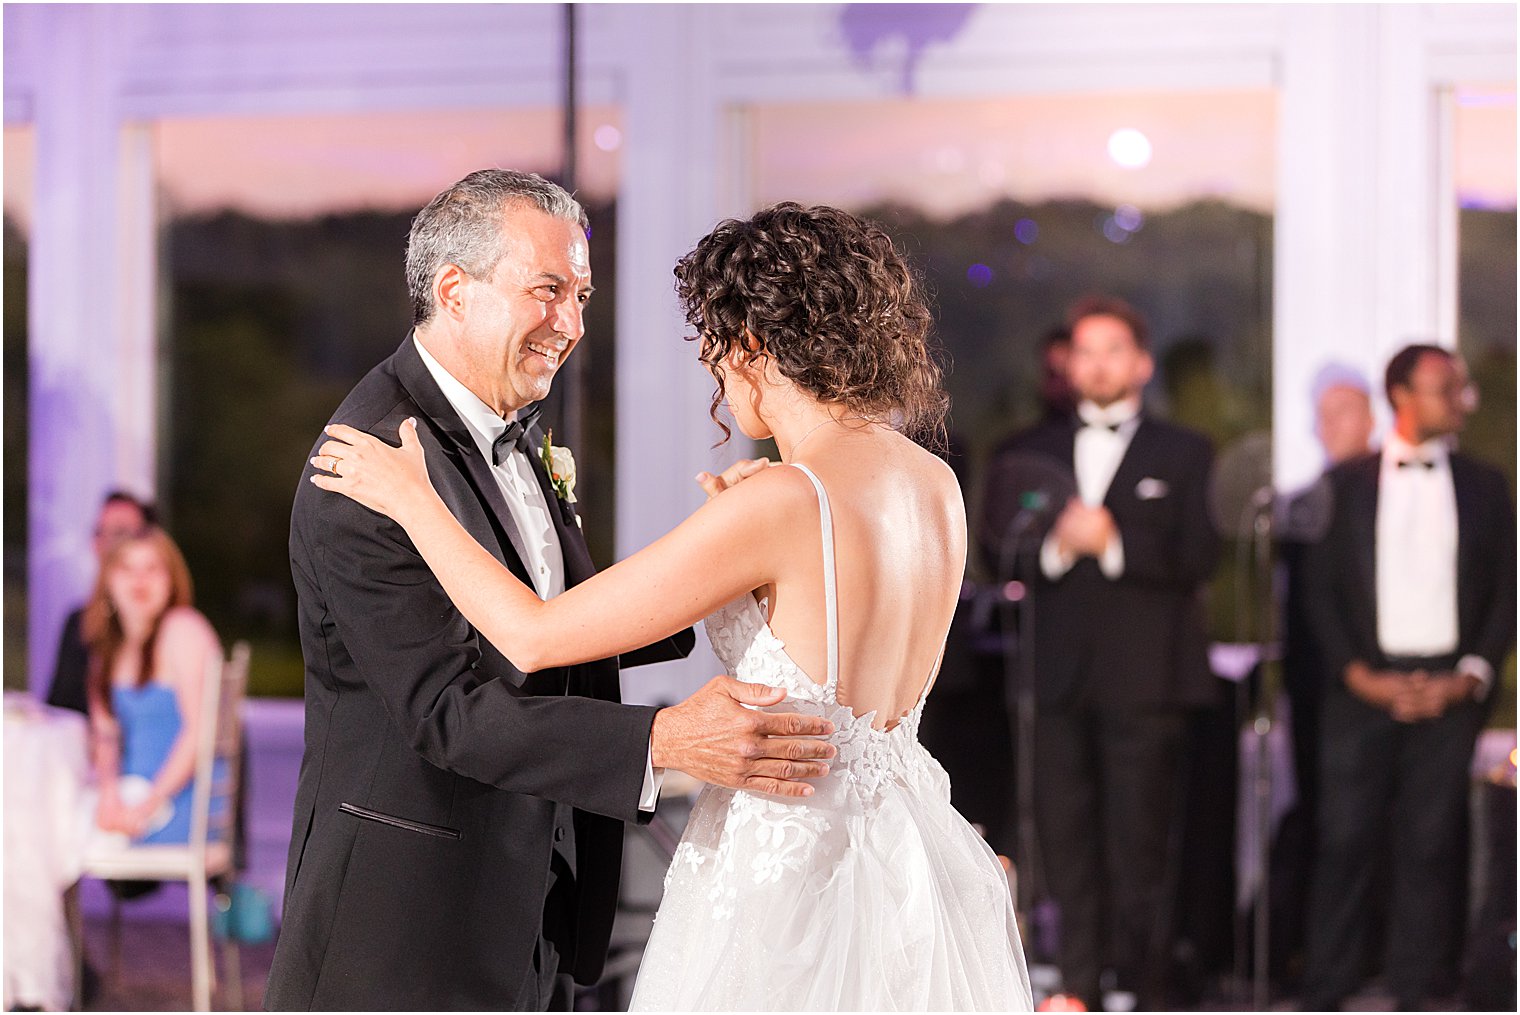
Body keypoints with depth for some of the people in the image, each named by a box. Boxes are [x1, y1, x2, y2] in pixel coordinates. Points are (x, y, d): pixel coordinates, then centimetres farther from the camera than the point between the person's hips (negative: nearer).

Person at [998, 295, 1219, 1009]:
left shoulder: (1183, 455, 9)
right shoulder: (1030, 452, 16)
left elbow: (1197, 557, -4)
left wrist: (1114, 542, -17)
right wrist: (1052, 545, -14)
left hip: (1143, 676, -2)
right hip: (1058, 675, 2)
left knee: (1139, 838, -4)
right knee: (1064, 837, 0)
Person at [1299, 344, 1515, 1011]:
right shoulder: (1346, 483, 7)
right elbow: (1321, 588, 5)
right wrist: (1359, 676, -6)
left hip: (1450, 693, 1)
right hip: (1365, 689, -1)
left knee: (1433, 844, -2)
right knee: (1344, 841, -4)